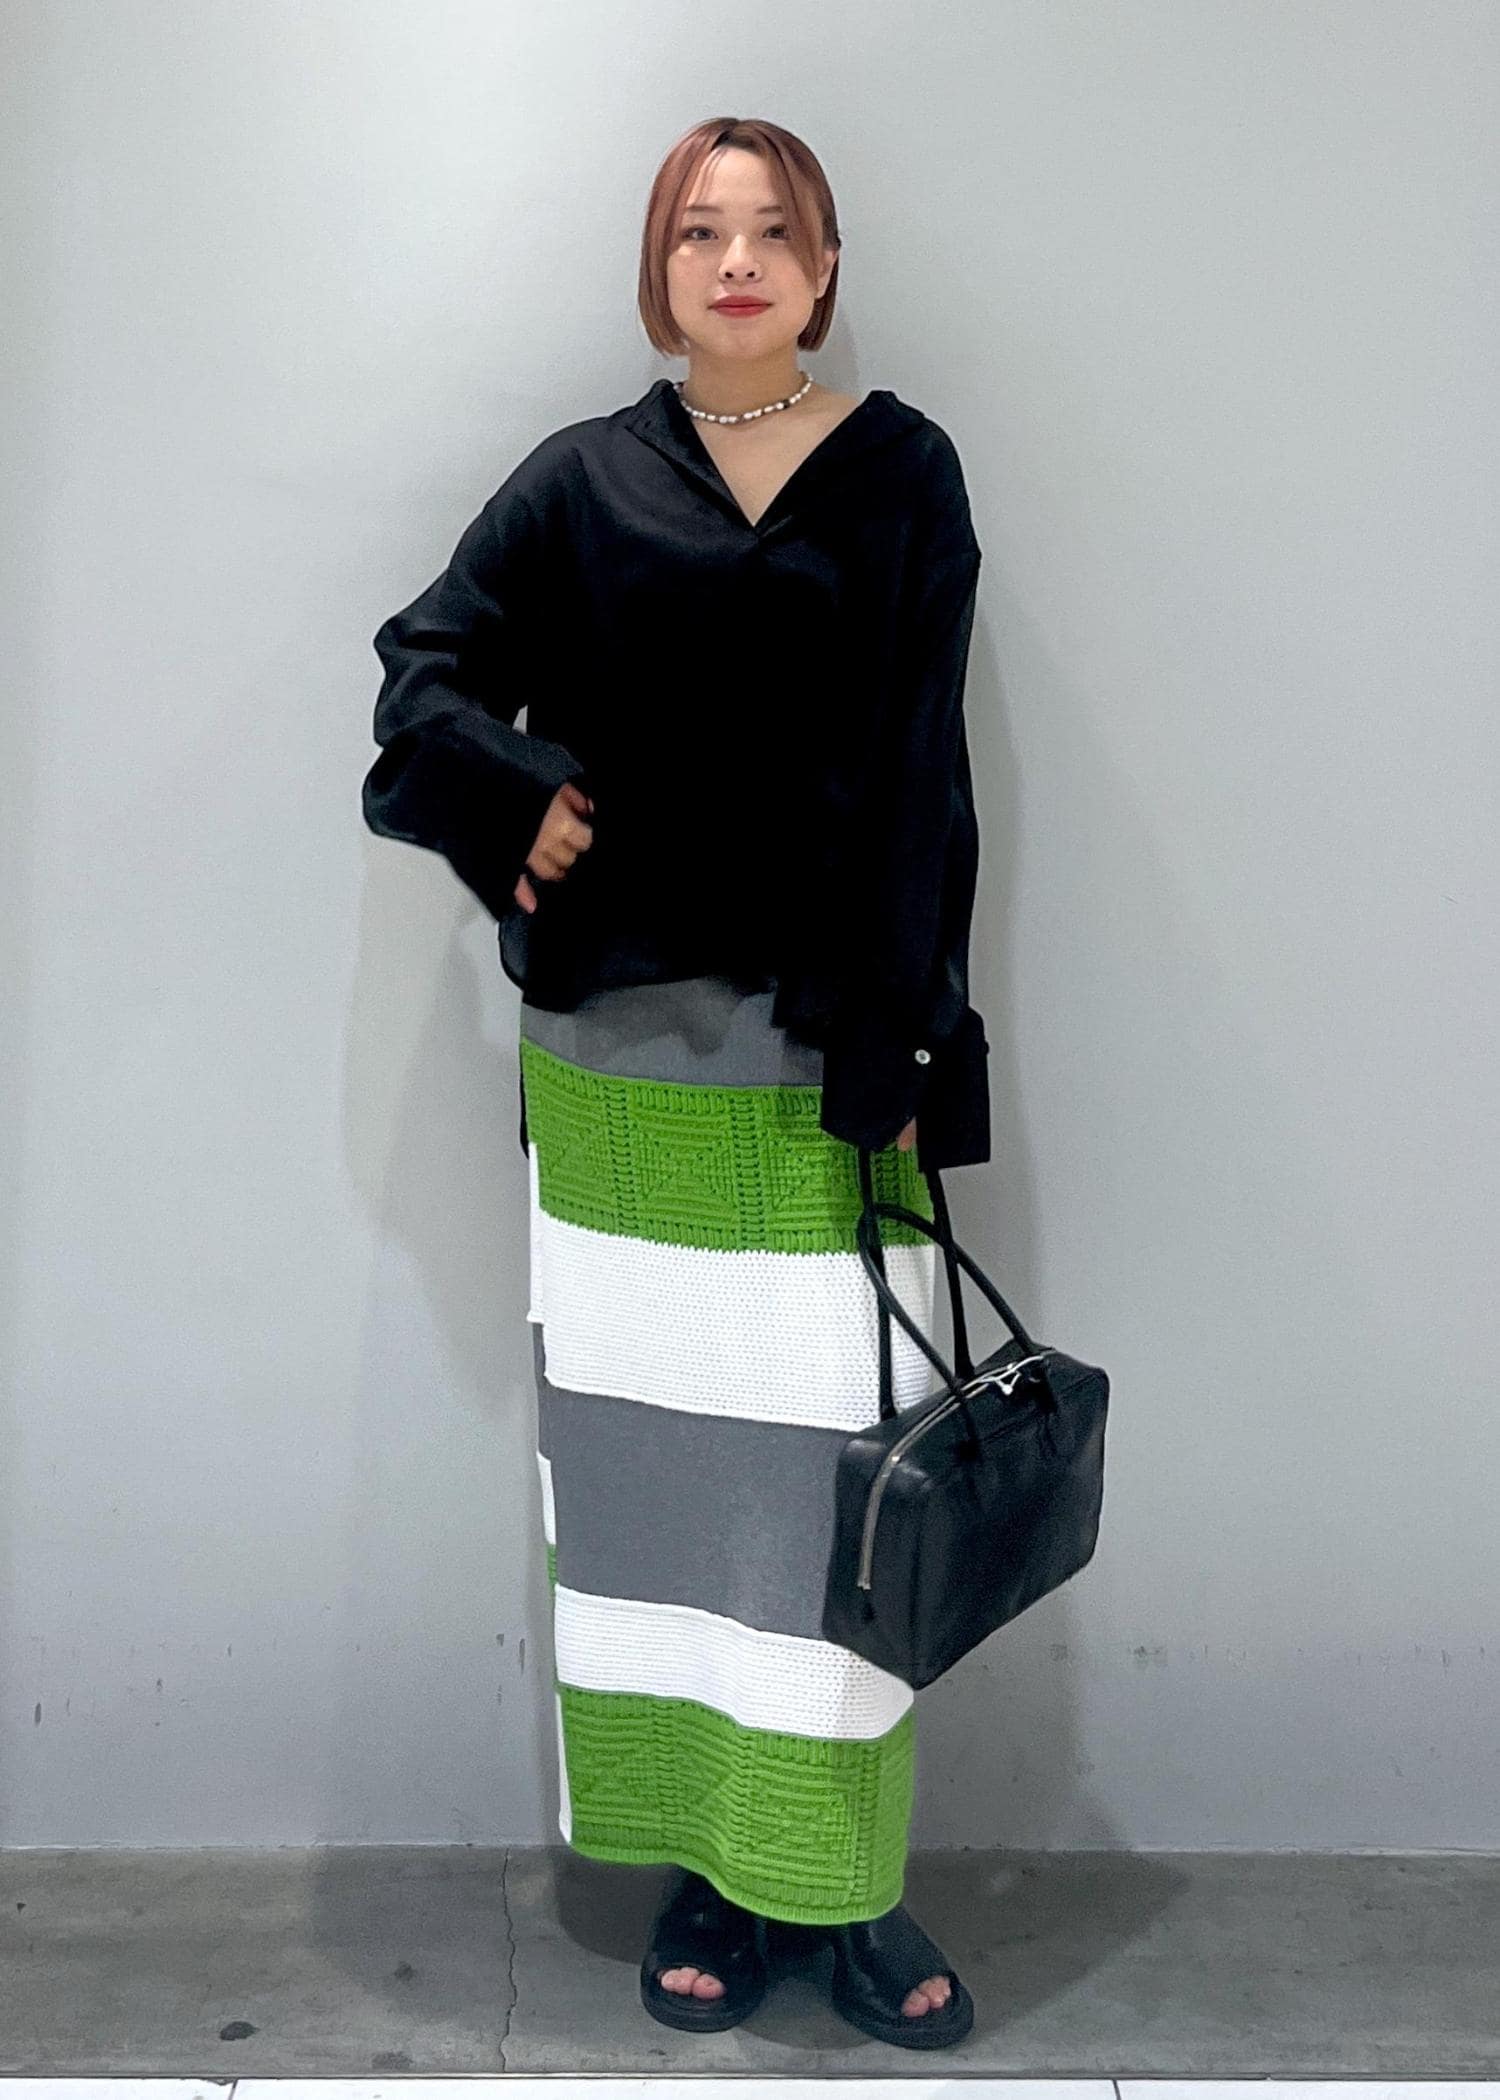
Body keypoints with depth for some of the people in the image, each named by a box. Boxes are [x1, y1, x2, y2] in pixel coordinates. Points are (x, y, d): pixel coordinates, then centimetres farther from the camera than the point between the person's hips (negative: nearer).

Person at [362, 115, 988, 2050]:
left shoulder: (902, 474, 5)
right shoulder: (581, 482, 9)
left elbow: (920, 775, -1)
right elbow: (427, 669, 12)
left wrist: (894, 1051, -8)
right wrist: (520, 803, -8)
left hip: (829, 1037, -1)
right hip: (628, 1051, 1)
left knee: (830, 1453, -2)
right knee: (659, 1448, 4)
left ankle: (842, 1874, 10)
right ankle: (713, 1864, 16)